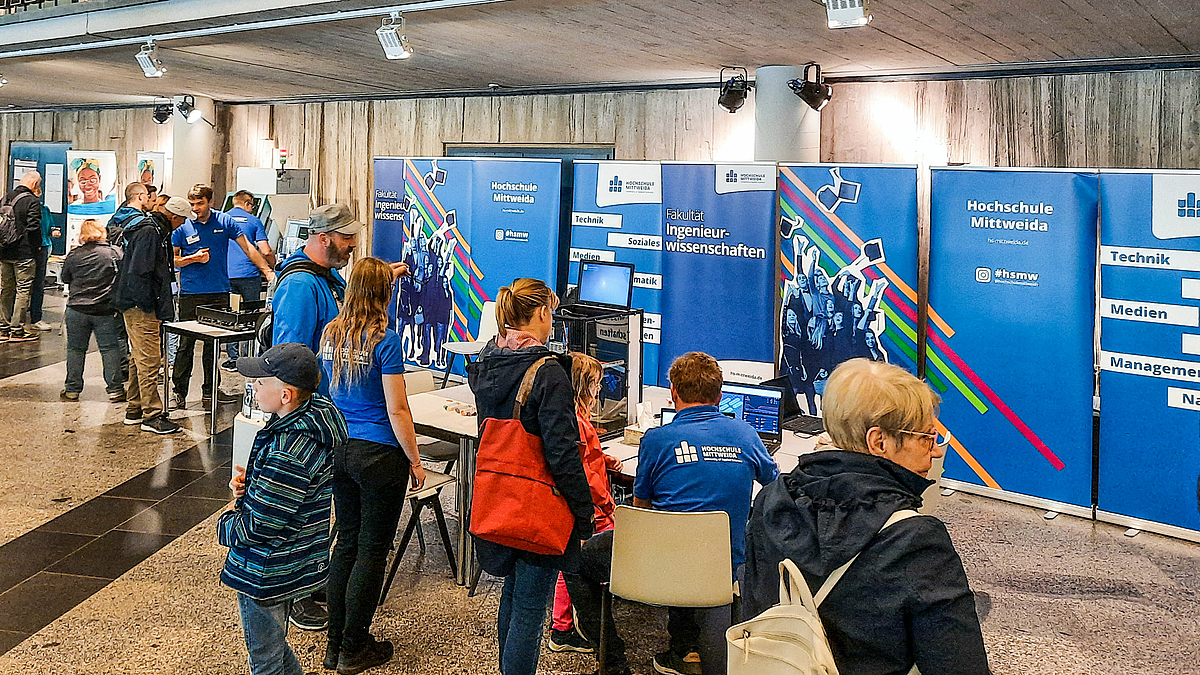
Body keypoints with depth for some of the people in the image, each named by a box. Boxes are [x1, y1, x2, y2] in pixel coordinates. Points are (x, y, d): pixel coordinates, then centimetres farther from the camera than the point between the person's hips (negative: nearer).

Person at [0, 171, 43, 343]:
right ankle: (17, 330, -1)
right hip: (24, 253, -7)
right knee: (23, 290, -1)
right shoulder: (32, 201, -12)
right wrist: (37, 246, -4)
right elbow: (33, 227, -18)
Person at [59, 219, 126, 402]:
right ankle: (115, 389, 5)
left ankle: (72, 390, 17)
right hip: (106, 310, -1)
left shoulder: (73, 255, -1)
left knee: (75, 349, 12)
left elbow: (65, 279, 11)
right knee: (110, 348, 5)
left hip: (77, 309, 1)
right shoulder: (114, 252, -4)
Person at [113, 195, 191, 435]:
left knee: (139, 358, 17)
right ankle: (152, 415, -5)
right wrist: (150, 306, -19)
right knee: (149, 360, -8)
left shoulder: (157, 231, 16)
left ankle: (134, 410, 25)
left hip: (140, 305, 11)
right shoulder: (149, 232, -17)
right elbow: (139, 272, -22)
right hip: (140, 307, -11)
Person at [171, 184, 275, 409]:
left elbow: (247, 248, 5)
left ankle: (210, 391, 15)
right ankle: (179, 392, 8)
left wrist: (267, 271, -3)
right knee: (186, 343, -1)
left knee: (213, 343, 7)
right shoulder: (183, 227, 1)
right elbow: (171, 260, 5)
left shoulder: (224, 222, 4)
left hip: (219, 292, 2)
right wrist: (193, 259, -12)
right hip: (191, 293, -1)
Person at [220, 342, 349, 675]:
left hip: (266, 573, -9)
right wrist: (250, 481, -1)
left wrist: (227, 523, -6)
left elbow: (259, 525, -26)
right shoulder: (316, 411, -3)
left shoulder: (287, 454, -33)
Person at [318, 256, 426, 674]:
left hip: (339, 449, 7)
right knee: (372, 551, 5)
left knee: (346, 543, 17)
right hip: (379, 454, -7)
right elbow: (397, 411, -16)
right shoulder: (385, 340, -17)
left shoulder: (331, 334, 3)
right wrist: (415, 461, -8)